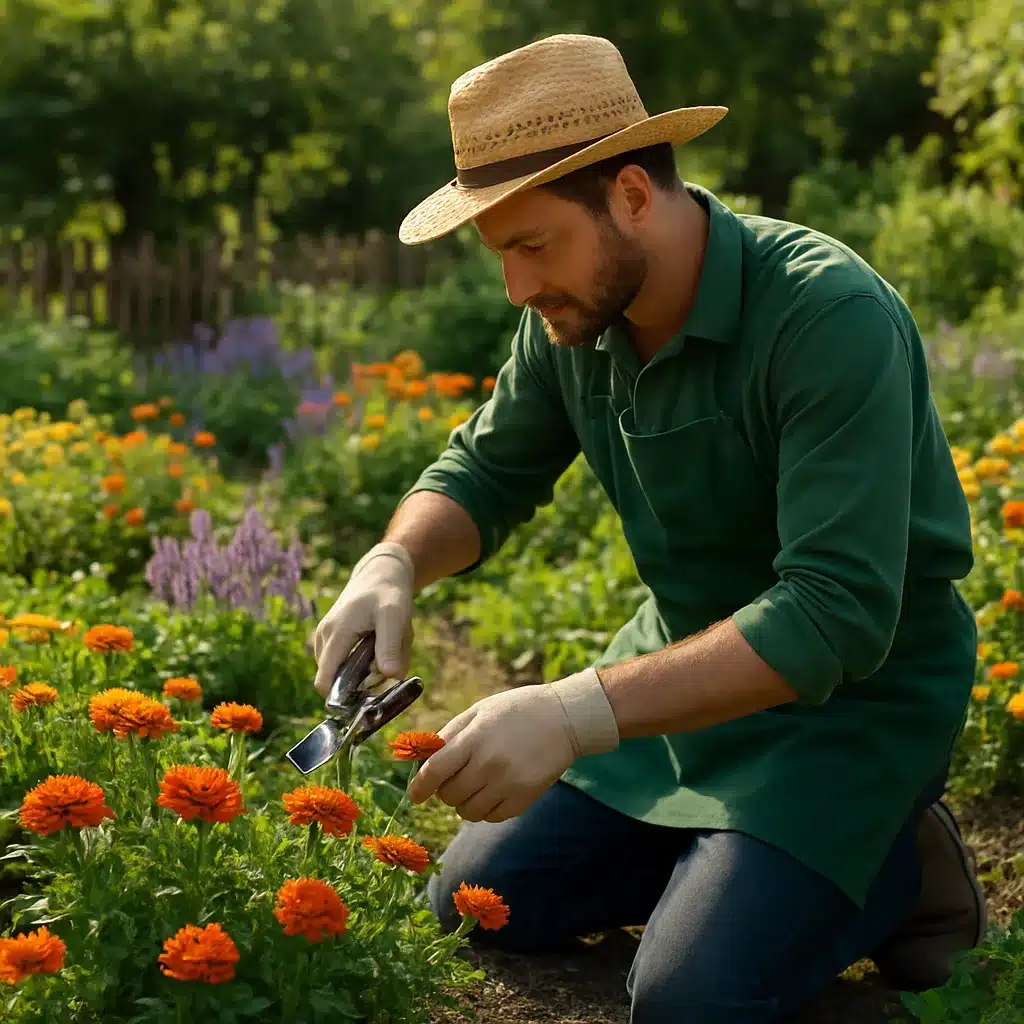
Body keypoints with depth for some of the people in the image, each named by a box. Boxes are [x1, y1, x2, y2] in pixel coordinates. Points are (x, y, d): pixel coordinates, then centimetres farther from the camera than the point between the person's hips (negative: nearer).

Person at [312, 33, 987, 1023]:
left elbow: (838, 615, -36)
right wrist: (394, 562, -18)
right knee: (475, 903, 4)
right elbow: (486, 469, 6)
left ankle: (899, 870, 6)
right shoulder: (575, 312, -7)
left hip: (854, 689, -7)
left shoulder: (831, 319, -30)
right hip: (691, 661, 7)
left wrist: (578, 714, -43)